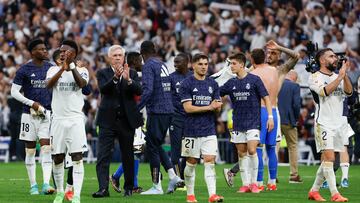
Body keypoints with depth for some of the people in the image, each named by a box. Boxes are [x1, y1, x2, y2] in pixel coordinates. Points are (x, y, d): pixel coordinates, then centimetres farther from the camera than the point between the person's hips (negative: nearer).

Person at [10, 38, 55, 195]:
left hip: (47, 113, 2)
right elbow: (14, 92, -4)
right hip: (29, 114, -2)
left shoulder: (51, 68, 7)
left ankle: (46, 184, -17)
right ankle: (33, 185, 13)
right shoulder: (24, 70, -4)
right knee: (30, 151, 4)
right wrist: (32, 103, -12)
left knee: (46, 148, -10)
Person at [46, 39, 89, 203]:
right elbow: (49, 84, -13)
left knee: (77, 157, -9)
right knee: (57, 158, 6)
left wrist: (71, 66, -21)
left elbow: (82, 83, -17)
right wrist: (62, 68, -24)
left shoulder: (81, 70, 4)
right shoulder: (54, 70, 7)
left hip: (76, 119, -2)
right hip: (58, 119, 2)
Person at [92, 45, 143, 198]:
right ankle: (103, 188, -15)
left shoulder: (132, 74, 8)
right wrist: (115, 77, -30)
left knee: (128, 156, 9)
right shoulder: (103, 73, 4)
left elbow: (139, 90, -8)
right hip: (108, 120, -1)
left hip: (127, 120, 2)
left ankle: (128, 187, 22)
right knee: (103, 156, -11)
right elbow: (103, 89, -15)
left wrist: (128, 79, -26)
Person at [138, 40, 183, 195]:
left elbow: (148, 90, -21)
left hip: (156, 112, -8)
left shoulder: (148, 66, -10)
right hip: (168, 111, 8)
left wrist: (137, 108, -16)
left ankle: (157, 186, 1)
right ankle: (173, 176, 6)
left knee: (152, 148, 0)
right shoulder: (163, 65, 15)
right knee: (157, 146, 18)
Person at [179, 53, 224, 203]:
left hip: (209, 130, 3)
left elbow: (218, 107, 11)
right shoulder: (187, 84, -3)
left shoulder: (212, 84, 11)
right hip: (192, 130, -3)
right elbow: (188, 107, -11)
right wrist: (209, 107, -13)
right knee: (191, 162, 5)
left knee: (210, 161, -7)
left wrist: (217, 106, -13)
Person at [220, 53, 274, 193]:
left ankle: (254, 182, -3)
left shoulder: (254, 80, -4)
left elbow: (266, 98, -2)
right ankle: (245, 184, 10)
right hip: (238, 123, 4)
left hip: (253, 122, -4)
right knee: (241, 153, 4)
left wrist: (270, 116, -8)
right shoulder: (231, 83, 8)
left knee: (252, 151, -15)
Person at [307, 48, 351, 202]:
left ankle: (314, 191, 20)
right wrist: (340, 76, -20)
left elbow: (349, 92, -1)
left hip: (337, 124, 7)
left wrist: (345, 75, -15)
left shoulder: (337, 76, 14)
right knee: (329, 157, -16)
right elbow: (325, 91, -22)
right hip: (323, 123, -7)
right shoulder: (315, 77, -5)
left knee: (327, 160, 10)